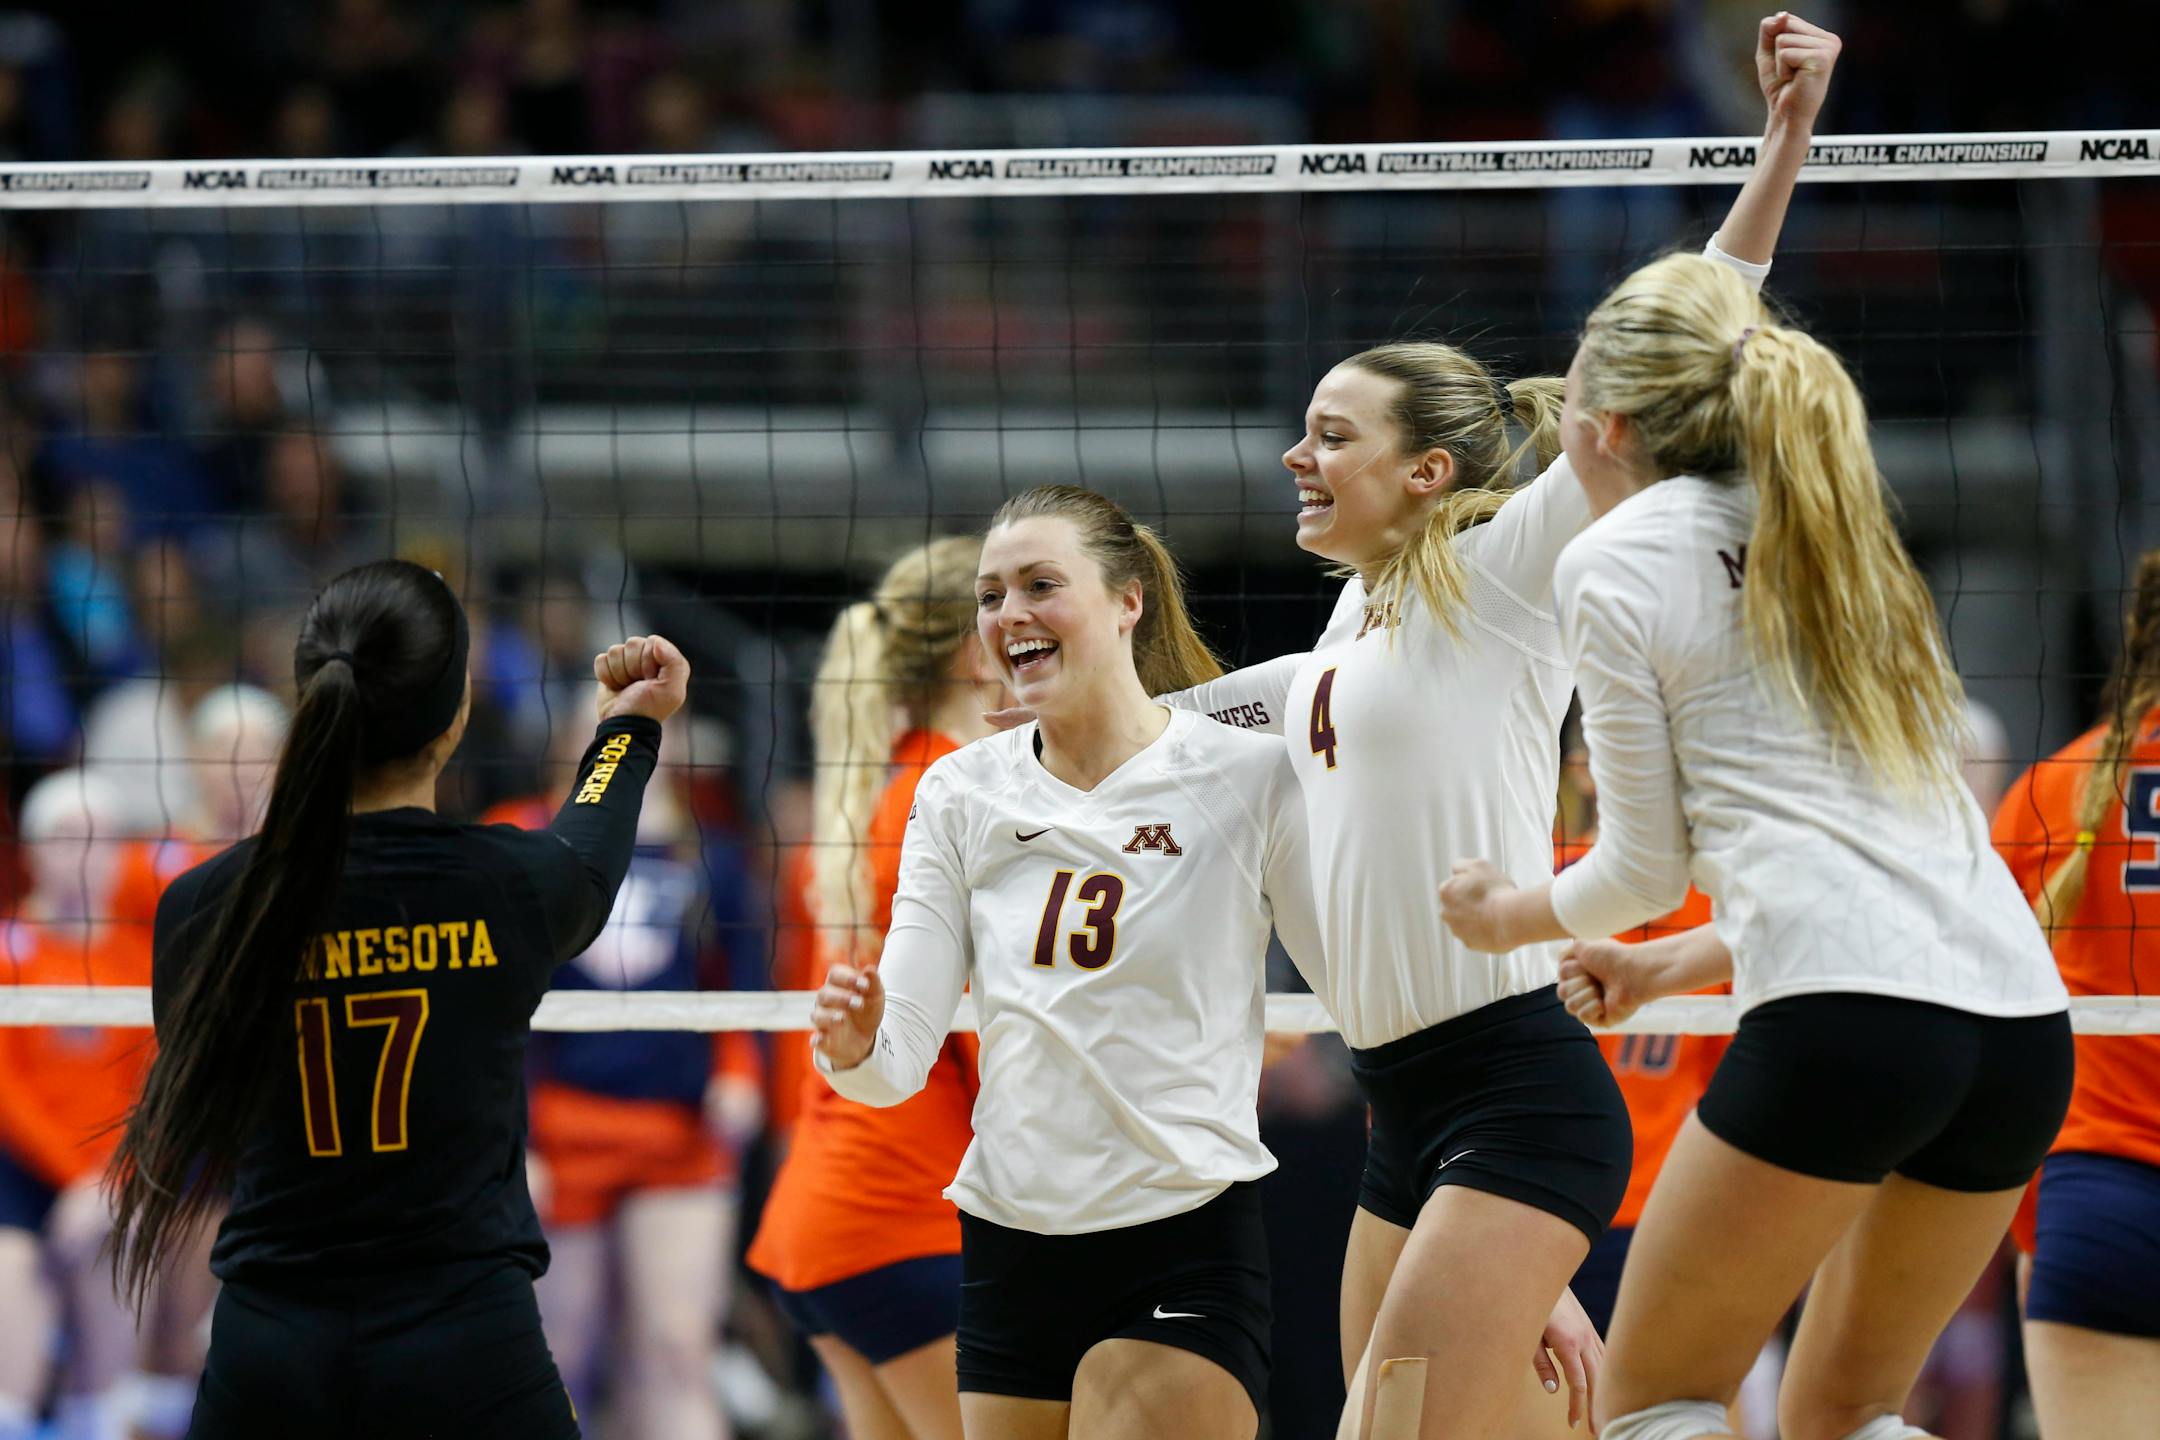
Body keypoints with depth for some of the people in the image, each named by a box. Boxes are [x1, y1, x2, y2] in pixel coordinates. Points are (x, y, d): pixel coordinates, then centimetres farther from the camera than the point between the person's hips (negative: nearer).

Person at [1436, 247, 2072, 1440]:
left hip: (1846, 1025, -7)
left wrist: (1507, 916, 27)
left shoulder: (1615, 561, 4)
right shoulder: (1831, 546, 26)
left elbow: (1647, 864, 8)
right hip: (2023, 1018, 7)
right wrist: (1665, 968, 38)